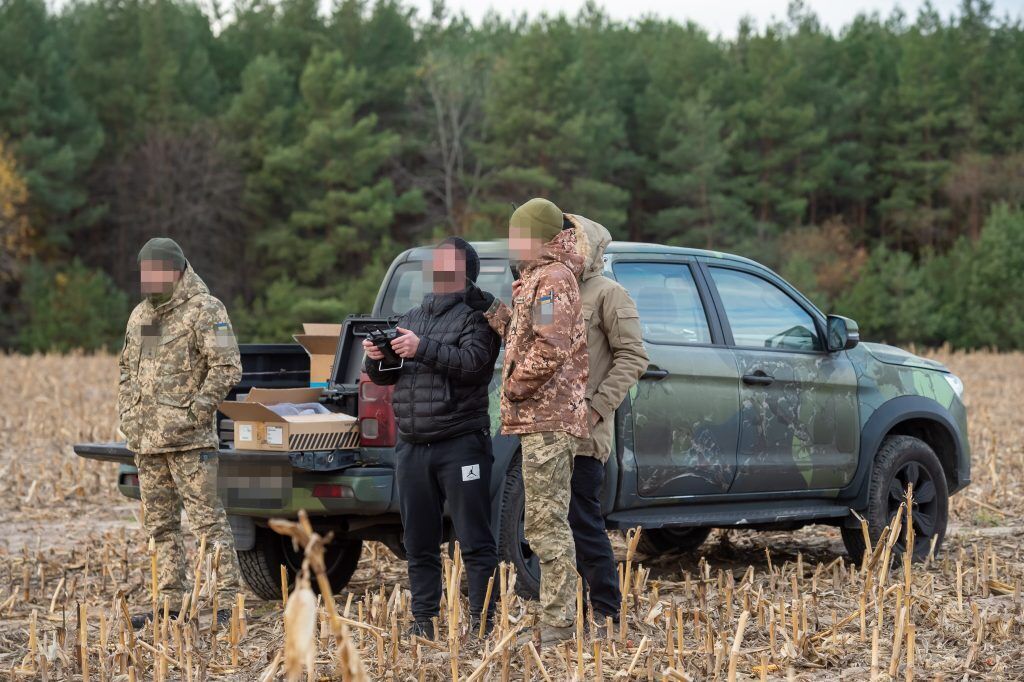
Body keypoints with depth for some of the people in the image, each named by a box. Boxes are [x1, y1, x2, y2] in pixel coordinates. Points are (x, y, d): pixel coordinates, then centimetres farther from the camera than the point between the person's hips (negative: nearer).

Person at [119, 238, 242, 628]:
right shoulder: (139, 316, 17)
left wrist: (199, 409, -15)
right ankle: (171, 602, 17)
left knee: (208, 520, -8)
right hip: (147, 439, 8)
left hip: (189, 438, -8)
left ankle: (229, 599, -6)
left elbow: (227, 367, -13)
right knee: (160, 524, 11)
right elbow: (128, 371, 26)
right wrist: (128, 416, 15)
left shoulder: (204, 310, -7)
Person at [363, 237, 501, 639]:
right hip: (412, 448, 7)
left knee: (475, 542, -4)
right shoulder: (412, 318, 20)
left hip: (460, 446, -7)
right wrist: (376, 360, -5)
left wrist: (422, 349, -22)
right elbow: (385, 377, 18)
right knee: (419, 543, 9)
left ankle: (483, 621, -2)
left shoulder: (476, 316, 0)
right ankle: (423, 620, 14)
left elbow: (473, 362, -17)